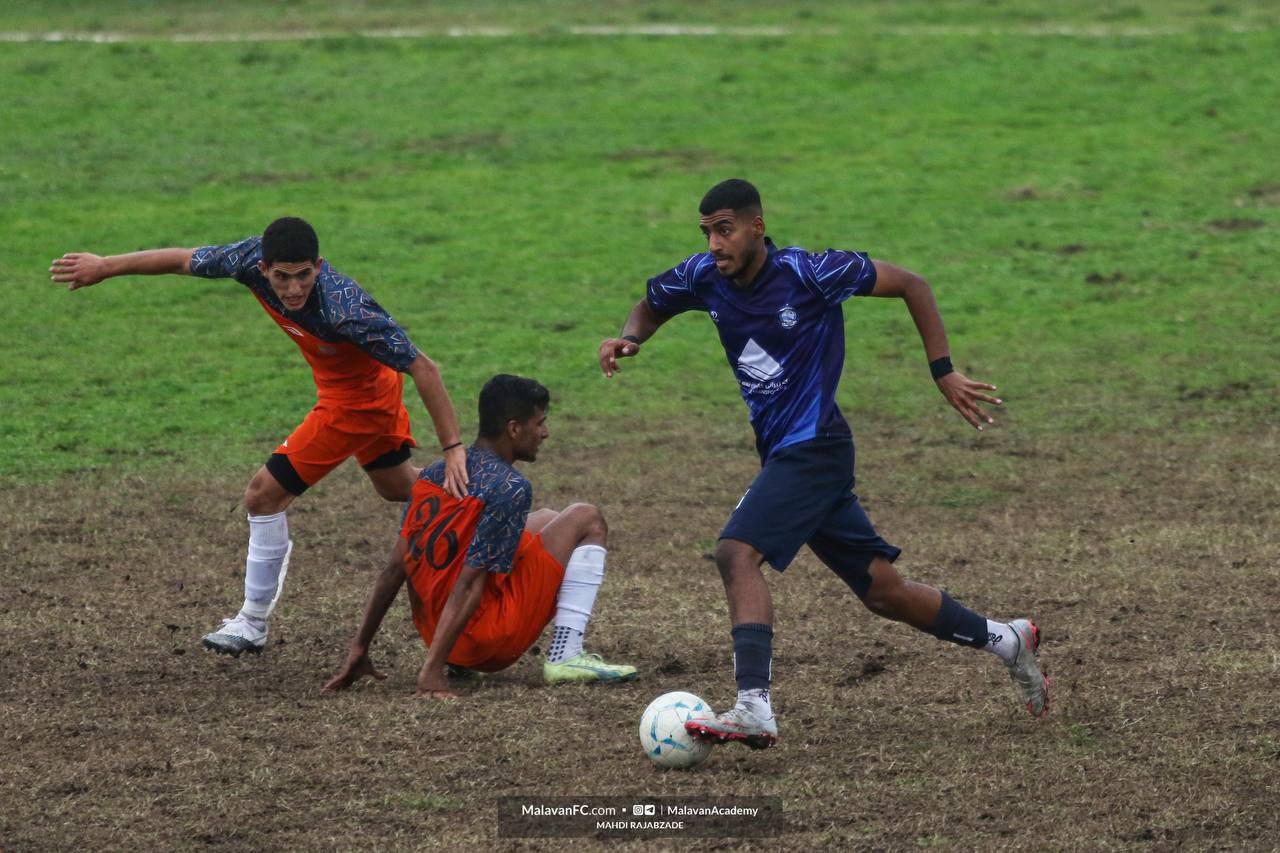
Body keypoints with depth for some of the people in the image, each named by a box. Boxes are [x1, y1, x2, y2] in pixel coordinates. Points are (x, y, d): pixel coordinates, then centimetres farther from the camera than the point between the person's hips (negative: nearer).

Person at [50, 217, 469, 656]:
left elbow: (423, 368, -35)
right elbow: (183, 260, -5)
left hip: (353, 404, -8)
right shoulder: (253, 260, -23)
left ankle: (254, 624, 10)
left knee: (264, 495, -5)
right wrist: (105, 266, 2)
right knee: (397, 487, 31)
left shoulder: (346, 311, -40)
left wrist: (453, 447, -36)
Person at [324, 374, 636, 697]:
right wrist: (432, 671, -26)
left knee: (546, 520, 29)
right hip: (489, 637, -8)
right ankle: (565, 657, -7)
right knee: (585, 520, 5)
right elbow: (469, 583, -23)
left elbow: (395, 568, 5)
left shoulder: (433, 475, 5)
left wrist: (359, 649, 7)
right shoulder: (510, 488, -17)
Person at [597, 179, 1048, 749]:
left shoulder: (806, 272, -16)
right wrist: (629, 339, -3)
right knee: (881, 590, 12)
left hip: (813, 444, -7)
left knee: (736, 552, -25)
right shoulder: (704, 277, 1)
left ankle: (754, 709, -32)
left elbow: (910, 285, -9)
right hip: (784, 452, 7)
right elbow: (651, 306, 21)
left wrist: (943, 373, -10)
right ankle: (1006, 641, 29)